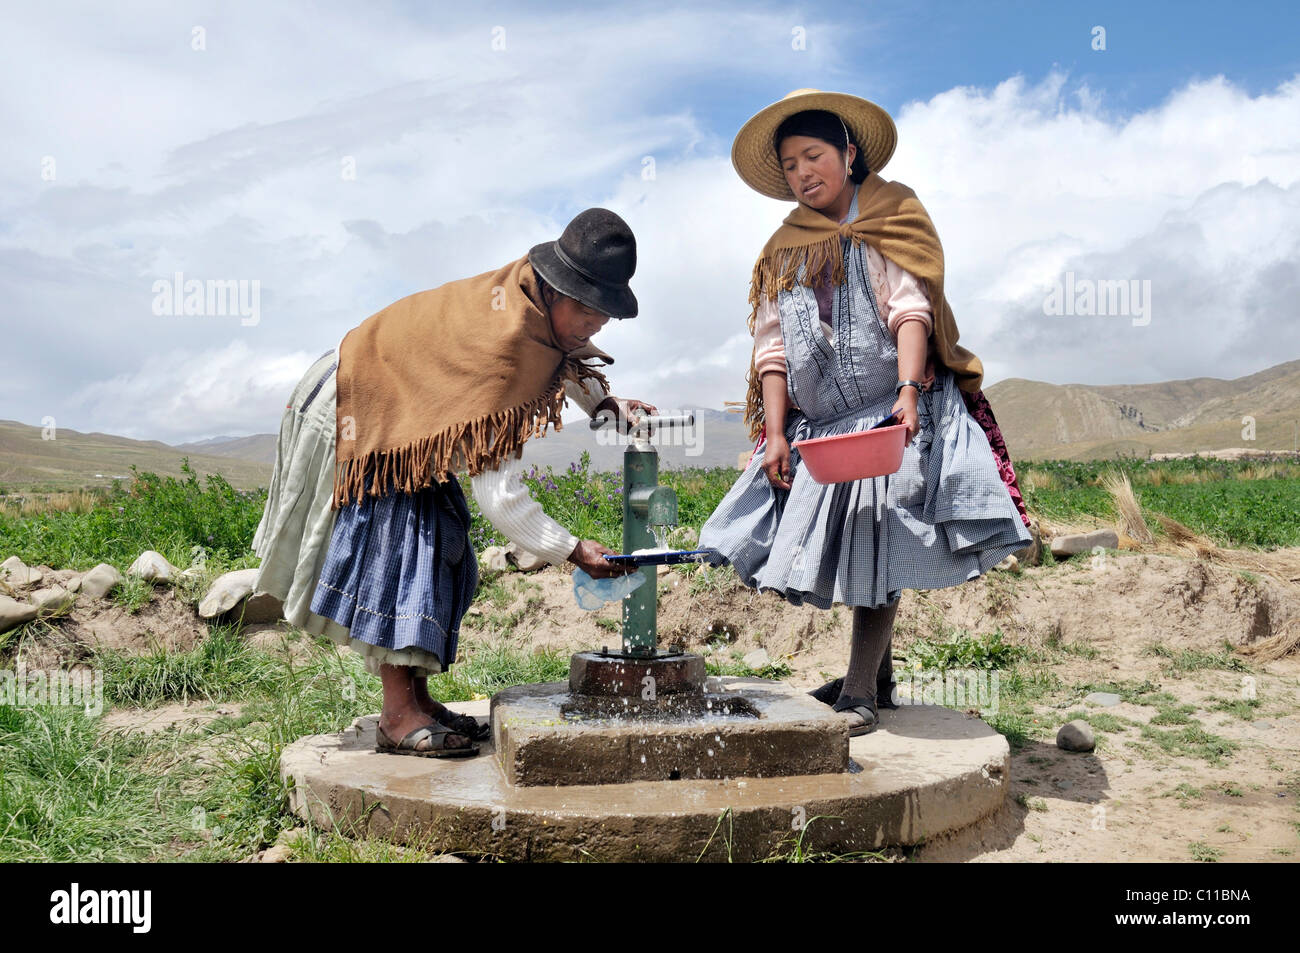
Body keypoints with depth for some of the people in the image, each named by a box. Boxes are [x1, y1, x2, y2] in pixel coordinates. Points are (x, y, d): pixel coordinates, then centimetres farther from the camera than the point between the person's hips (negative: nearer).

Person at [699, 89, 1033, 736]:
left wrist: (907, 391, -28)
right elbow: (773, 348, 8)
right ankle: (880, 674, 20)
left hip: (893, 415, -4)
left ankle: (859, 691, -5)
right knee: (829, 545, 5)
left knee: (877, 544, -9)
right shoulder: (784, 251, 14)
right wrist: (776, 433, -3)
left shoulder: (890, 218, 3)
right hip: (819, 425, 5)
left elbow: (911, 309, -12)